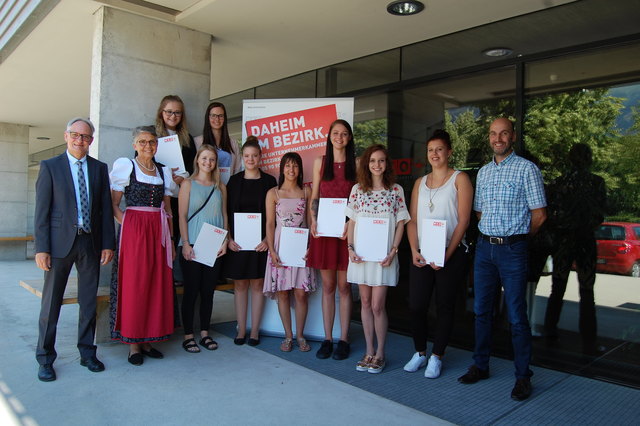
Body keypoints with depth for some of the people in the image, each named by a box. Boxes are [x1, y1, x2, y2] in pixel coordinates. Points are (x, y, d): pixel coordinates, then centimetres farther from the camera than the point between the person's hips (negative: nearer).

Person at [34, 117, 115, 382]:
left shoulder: (99, 168, 9)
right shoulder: (50, 166, 2)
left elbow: (106, 208, 7)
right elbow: (42, 210, -3)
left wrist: (108, 244, 1)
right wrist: (41, 248, -9)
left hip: (91, 242, 3)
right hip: (60, 242, -2)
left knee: (89, 302, 10)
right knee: (51, 302, 5)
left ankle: (87, 353, 24)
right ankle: (45, 359, 19)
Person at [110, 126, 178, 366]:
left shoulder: (163, 172, 15)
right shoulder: (125, 166, 3)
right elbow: (114, 204, 1)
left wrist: (171, 240, 12)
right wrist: (124, 222, -12)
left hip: (158, 232, 4)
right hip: (133, 230, -4)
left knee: (157, 285, 4)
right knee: (133, 285, -2)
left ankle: (148, 340, 16)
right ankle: (133, 343, 8)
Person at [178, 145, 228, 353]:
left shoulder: (220, 187, 12)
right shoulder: (188, 184, 2)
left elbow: (224, 216, 11)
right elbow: (182, 216, -3)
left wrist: (225, 241, 0)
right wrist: (185, 243, -11)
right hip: (192, 245, -3)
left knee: (208, 290, 7)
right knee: (191, 290, 0)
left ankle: (204, 333, 18)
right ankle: (188, 335, 10)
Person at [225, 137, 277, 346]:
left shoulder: (269, 181, 2)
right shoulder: (234, 181, 6)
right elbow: (227, 212, 5)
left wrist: (268, 239, -9)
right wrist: (229, 239, -5)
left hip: (260, 241, -1)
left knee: (257, 283, 4)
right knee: (240, 284, 6)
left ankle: (254, 331, 14)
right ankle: (241, 330, 16)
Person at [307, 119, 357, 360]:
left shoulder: (356, 164, 5)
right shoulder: (320, 162, 12)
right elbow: (314, 196, 12)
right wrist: (313, 220, -4)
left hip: (346, 229, -2)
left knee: (344, 286, 3)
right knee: (327, 286, 7)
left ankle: (343, 340, 13)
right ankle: (327, 339, 16)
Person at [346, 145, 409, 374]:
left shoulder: (396, 190, 1)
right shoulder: (358, 189, 7)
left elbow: (400, 223, 1)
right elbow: (352, 221, 9)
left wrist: (393, 251, -9)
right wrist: (350, 248, -2)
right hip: (360, 255, 3)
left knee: (377, 305, -3)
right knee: (365, 303, 9)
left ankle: (380, 353, 14)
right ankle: (369, 351, 21)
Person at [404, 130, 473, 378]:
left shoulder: (459, 179, 1)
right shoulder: (420, 183, 15)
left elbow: (463, 220, -7)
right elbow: (412, 220, 10)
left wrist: (447, 254, -14)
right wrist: (414, 251, -4)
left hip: (451, 255, -4)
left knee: (444, 307, 6)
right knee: (416, 306, 2)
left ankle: (437, 357, 20)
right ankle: (420, 353, 22)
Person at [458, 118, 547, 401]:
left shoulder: (527, 169, -5)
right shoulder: (483, 172, 14)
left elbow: (539, 214, -5)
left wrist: (516, 236, 5)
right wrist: (489, 234, 11)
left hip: (512, 250, -6)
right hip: (484, 247, 6)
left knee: (516, 316, 0)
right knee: (481, 311, 12)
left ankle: (523, 376, 13)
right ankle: (480, 365, 25)